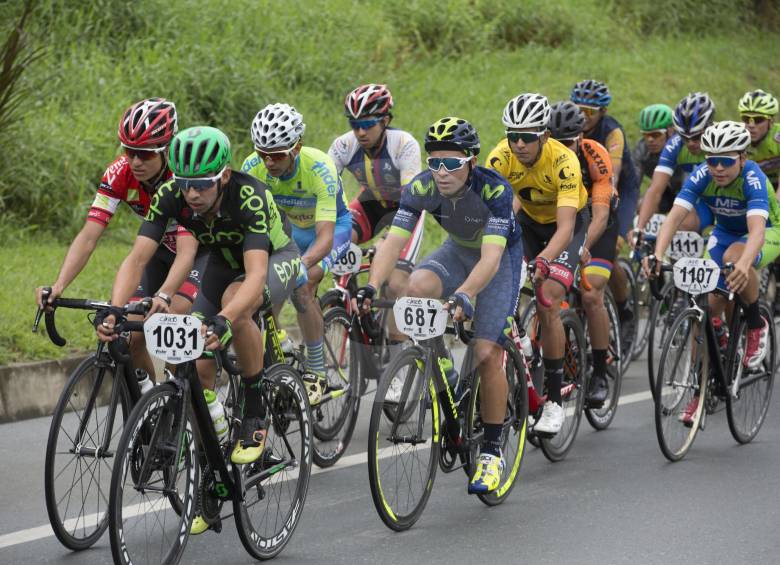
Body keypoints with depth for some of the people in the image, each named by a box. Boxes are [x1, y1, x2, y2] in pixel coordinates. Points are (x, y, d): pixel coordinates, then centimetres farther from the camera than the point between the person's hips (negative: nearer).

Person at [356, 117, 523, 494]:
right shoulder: (421, 188, -24)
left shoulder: (495, 189, -34)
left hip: (502, 254, -4)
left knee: (487, 354, -13)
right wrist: (372, 287, -47)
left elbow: (491, 257, -42)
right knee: (417, 287, -29)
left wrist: (463, 296, -59)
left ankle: (491, 452, 1)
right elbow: (394, 241, -30)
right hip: (457, 250, 4)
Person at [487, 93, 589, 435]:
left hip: (570, 220, -4)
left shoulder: (563, 161, -35)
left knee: (547, 302, -21)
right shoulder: (502, 157, -26)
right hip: (528, 218, 4)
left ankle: (554, 400, -12)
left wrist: (543, 260, -60)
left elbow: (565, 228, -42)